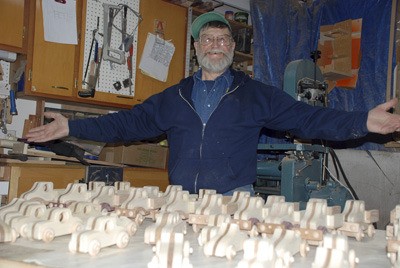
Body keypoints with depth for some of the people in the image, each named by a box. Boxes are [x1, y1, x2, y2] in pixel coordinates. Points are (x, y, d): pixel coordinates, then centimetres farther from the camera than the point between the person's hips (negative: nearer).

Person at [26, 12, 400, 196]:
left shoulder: (256, 94, 5)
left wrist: (363, 122, -15)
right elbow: (130, 123, 12)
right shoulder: (173, 97, 12)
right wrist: (73, 127, 5)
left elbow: (306, 118, -2)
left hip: (234, 203, -2)